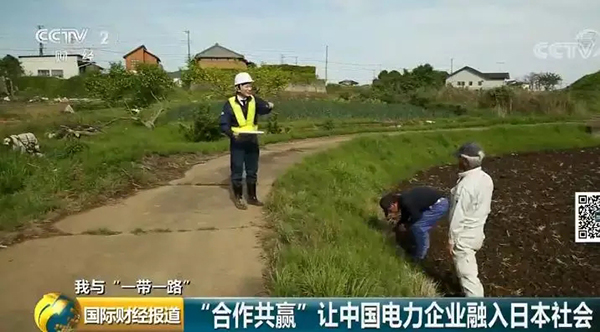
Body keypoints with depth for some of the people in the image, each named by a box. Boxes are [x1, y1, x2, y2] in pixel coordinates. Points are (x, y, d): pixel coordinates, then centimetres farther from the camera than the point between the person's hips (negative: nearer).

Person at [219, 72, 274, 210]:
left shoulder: (254, 100, 1)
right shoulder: (230, 104, -9)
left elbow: (263, 109, -15)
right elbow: (224, 124, -10)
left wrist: (269, 106, -37)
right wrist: (231, 133, -28)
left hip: (252, 140, 4)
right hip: (237, 142, -4)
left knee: (252, 170, 13)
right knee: (237, 171, 3)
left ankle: (252, 197, 27)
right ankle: (238, 198, 17)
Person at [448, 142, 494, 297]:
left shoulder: (465, 185, -29)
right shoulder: (486, 179, -2)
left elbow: (458, 216, -24)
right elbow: (486, 208, 9)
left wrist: (451, 239, -14)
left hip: (464, 234, -9)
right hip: (477, 230, 9)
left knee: (467, 272, 2)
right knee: (468, 266, 28)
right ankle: (474, 295, 47)